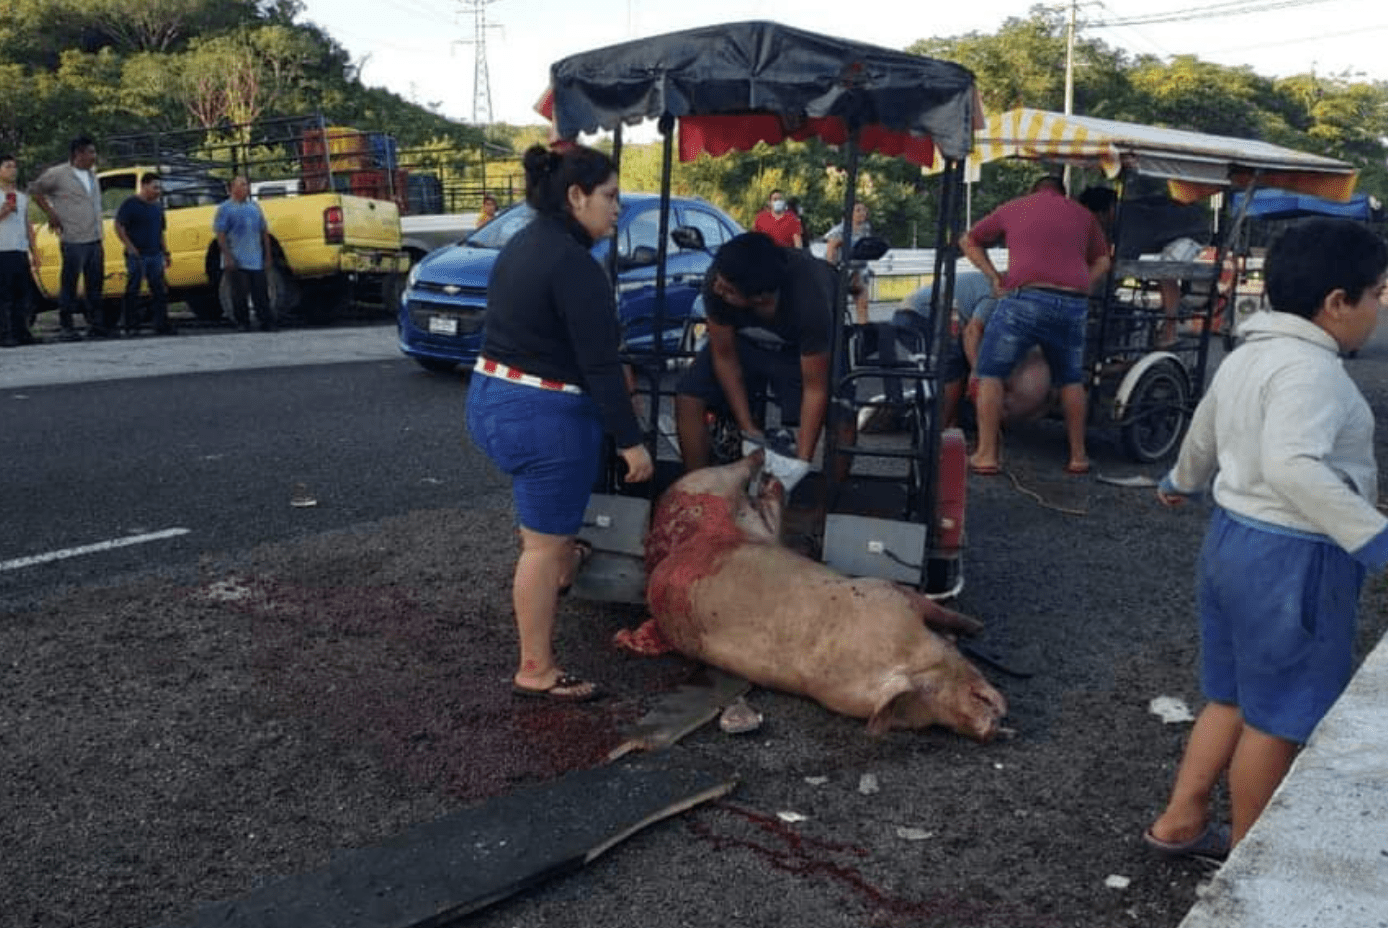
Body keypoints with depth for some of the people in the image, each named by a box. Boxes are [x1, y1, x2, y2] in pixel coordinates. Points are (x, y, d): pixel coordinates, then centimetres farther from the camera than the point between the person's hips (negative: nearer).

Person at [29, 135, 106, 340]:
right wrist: (50, 213, -2)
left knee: (94, 284, 9)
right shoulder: (58, 174, -4)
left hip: (94, 240, 6)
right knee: (69, 284, -2)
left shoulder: (92, 176, 15)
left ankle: (95, 324, 15)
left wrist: (99, 236, 14)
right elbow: (34, 189, 4)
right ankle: (66, 327, 3)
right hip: (74, 241, -6)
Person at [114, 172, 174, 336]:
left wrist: (166, 252, 14)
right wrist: (130, 247, -16)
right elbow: (119, 227, -9)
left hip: (155, 255, 6)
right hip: (136, 255, -6)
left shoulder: (158, 206, 15)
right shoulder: (131, 204, -5)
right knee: (133, 290, 0)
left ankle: (161, 324, 7)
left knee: (160, 291, 3)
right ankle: (132, 326, 5)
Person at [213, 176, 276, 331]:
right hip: (236, 262, -4)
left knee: (261, 294, 3)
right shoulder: (225, 208, 1)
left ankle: (268, 323, 6)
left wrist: (267, 254, 12)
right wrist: (228, 257, -13)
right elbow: (220, 234, -5)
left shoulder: (255, 206, 16)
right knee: (239, 295, 0)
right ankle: (243, 323, 8)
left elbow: (264, 232, 18)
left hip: (256, 261, 4)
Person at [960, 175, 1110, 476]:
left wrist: (994, 276, 18)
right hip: (1074, 303, 3)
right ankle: (1078, 456, 23)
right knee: (1071, 379, 20)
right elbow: (1102, 261, 27)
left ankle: (986, 455, 0)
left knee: (990, 372, 6)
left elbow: (968, 241, 25)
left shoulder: (1013, 207, 20)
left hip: (1025, 298, -3)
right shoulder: (1083, 214, 24)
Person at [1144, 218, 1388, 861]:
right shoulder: (1310, 367, -20)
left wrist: (1181, 482, 43)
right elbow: (1292, 465, -35)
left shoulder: (1250, 355, 10)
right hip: (1292, 558, -10)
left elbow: (1203, 433, 26)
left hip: (1234, 537, 10)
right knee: (1279, 717, 7)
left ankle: (1178, 822, 28)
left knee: (1234, 698, 20)